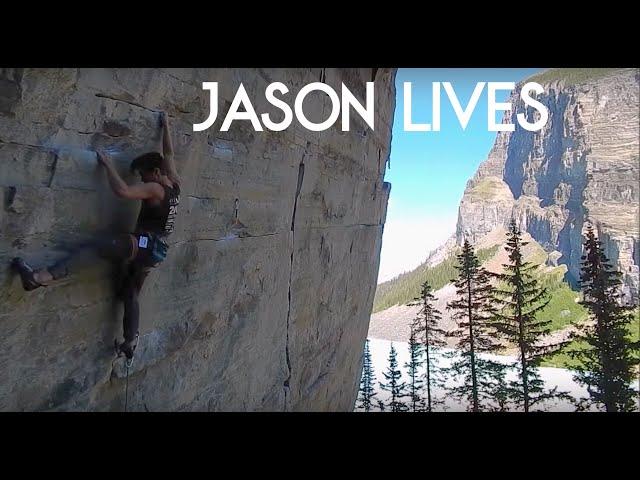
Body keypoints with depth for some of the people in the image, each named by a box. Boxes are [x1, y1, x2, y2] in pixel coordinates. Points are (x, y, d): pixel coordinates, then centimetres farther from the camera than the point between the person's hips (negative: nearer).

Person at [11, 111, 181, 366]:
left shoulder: (155, 189, -13)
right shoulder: (174, 185, 10)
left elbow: (122, 191, -28)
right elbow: (168, 154, 23)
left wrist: (107, 164, -15)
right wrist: (166, 126, 31)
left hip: (143, 245, -9)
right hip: (155, 252, 9)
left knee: (94, 246, -22)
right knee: (130, 295, 18)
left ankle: (41, 277, -39)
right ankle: (129, 345, 24)